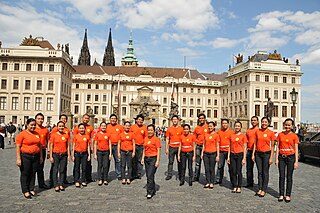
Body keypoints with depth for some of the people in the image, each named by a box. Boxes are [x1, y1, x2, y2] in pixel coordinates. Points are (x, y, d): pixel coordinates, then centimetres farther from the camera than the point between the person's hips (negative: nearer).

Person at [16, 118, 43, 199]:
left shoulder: (37, 134, 9)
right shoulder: (22, 134, -7)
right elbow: (18, 147, -10)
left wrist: (41, 156, 14)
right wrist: (18, 158, -14)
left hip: (36, 156, 5)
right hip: (25, 156, -5)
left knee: (33, 174, 12)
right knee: (25, 174, 4)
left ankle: (31, 189, 23)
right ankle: (25, 191, 13)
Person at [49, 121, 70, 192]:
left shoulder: (66, 135, 3)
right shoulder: (53, 135, -3)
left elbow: (68, 146, 8)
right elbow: (51, 146, -2)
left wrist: (68, 155, 4)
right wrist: (51, 156, -6)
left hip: (64, 155, 2)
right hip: (55, 155, -2)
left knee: (62, 170, 8)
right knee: (55, 170, 3)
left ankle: (61, 184, 18)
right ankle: (56, 185, 12)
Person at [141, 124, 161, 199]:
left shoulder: (156, 139, -8)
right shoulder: (146, 139, 10)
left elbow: (158, 151, -9)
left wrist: (157, 161, -14)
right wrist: (143, 158, 10)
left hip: (153, 159, -6)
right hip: (146, 158, 7)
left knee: (150, 176, -9)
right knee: (148, 176, 12)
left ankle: (149, 192, 0)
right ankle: (153, 190, 26)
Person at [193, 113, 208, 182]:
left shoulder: (208, 127, -2)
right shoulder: (197, 128, 8)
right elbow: (194, 138, 17)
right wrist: (198, 142, 2)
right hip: (198, 146, 3)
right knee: (197, 162, 9)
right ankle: (196, 176, 16)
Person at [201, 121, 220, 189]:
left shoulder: (216, 135, -3)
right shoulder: (206, 134, 10)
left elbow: (217, 146, -3)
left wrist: (218, 155, -7)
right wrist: (202, 153, 10)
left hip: (213, 153, -4)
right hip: (206, 153, 4)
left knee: (212, 169, 2)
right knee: (206, 169, 7)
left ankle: (211, 183, 13)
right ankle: (208, 183, 16)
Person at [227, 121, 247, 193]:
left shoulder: (243, 136, -1)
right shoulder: (231, 135, 8)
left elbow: (245, 148, -2)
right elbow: (230, 146, 11)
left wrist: (244, 158, -8)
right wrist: (228, 157, 7)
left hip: (240, 155, -3)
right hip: (232, 155, 3)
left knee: (239, 171, 0)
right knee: (233, 171, 4)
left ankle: (239, 187, 12)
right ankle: (234, 187, 15)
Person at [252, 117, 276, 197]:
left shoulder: (271, 133, -5)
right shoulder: (258, 131, 4)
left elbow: (272, 146, -3)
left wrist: (271, 158, -8)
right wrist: (253, 154, 5)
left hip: (266, 154, -3)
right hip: (258, 153, 3)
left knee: (265, 172, 4)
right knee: (259, 172, 10)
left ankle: (264, 190, 14)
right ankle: (260, 188, 19)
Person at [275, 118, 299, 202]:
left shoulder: (294, 136, -1)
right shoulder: (280, 134, 4)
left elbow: (296, 149, 0)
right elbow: (277, 147, 6)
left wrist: (296, 161, -5)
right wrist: (276, 158, 1)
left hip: (291, 157, -2)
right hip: (281, 157, 2)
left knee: (289, 177, 6)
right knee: (281, 177, 5)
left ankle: (288, 195, 16)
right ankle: (281, 194, 14)